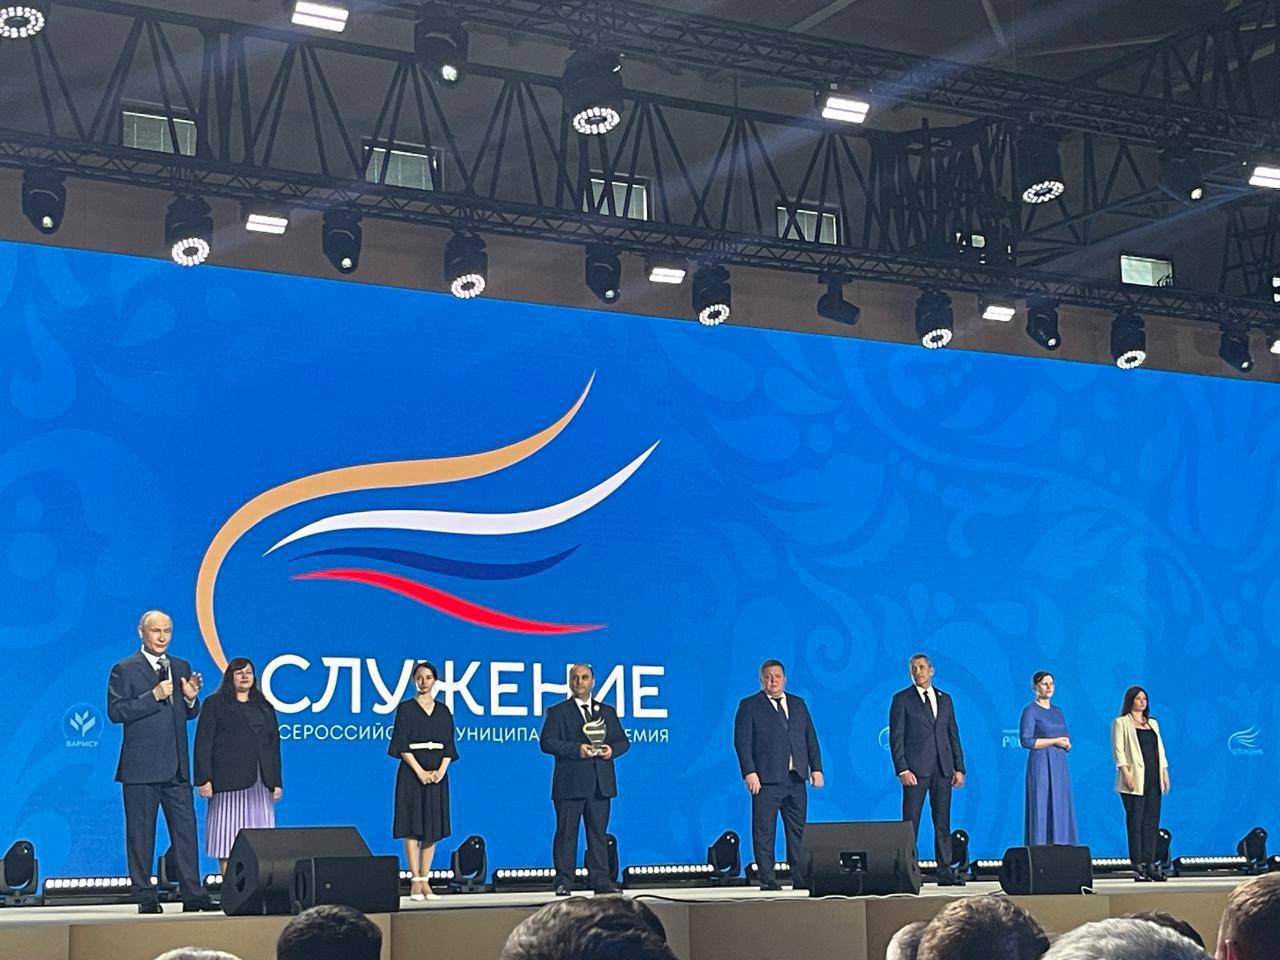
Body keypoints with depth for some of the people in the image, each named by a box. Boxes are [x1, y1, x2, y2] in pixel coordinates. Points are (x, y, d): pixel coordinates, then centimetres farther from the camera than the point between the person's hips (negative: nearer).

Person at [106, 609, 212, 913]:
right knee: (141, 834, 0)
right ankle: (145, 897, 6)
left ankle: (192, 894, 4)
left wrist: (191, 698, -2)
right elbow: (116, 711, -12)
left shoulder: (181, 667, 15)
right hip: (141, 767, -5)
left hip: (177, 766, 5)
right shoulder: (125, 669, -2)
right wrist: (153, 696, -19)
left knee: (186, 829, 2)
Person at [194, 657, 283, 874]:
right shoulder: (215, 704, 6)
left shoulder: (264, 707, 18)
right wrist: (204, 779, -11)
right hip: (228, 781, -4)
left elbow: (274, 746, 16)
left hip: (260, 782, 4)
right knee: (228, 832, -5)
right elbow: (203, 743, -1)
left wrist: (276, 782, 8)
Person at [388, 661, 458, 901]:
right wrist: (421, 772, -15)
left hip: (437, 774, 4)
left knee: (433, 829, 3)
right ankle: (415, 883, -5)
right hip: (412, 773, -4)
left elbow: (448, 746, 8)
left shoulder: (443, 711, 11)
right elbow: (401, 745, -6)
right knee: (413, 827, -6)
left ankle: (425, 881, 8)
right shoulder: (406, 708, 0)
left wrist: (441, 771, -7)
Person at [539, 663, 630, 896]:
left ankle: (600, 880, 9)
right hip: (570, 784, -3)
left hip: (600, 784, 3)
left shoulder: (607, 712, 18)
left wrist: (612, 750, -6)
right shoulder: (558, 712, 5)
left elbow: (623, 741, 16)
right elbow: (546, 742, -5)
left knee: (599, 833, 5)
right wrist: (575, 749, -16)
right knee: (566, 833, -2)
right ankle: (563, 882, 2)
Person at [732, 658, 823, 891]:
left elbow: (810, 738, 16)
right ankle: (767, 879, 1)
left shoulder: (798, 704, 16)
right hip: (766, 779, -4)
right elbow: (742, 741, -5)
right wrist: (749, 772, -14)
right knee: (764, 831, -3)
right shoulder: (749, 706, 2)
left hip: (796, 778, 4)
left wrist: (816, 768, 6)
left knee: (798, 830, 6)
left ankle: (800, 877, 11)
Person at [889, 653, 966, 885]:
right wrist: (902, 770, -12)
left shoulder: (945, 699, 15)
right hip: (916, 769, -4)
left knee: (943, 822, 4)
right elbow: (896, 738, -2)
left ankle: (945, 872, 7)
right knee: (910, 822, -4)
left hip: (943, 769, 4)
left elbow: (953, 734, 15)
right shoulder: (902, 699, 2)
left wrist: (959, 768, 8)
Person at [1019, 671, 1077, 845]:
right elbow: (1026, 741, -14)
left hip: (1059, 765, 6)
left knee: (1061, 809, 2)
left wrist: (1066, 744, -7)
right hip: (1041, 765, -6)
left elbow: (1067, 744, 16)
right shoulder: (1030, 711, -4)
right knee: (1042, 808, -8)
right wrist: (1054, 741, -12)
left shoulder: (1057, 711, 15)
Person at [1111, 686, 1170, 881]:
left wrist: (1165, 773, 11)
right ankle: (1138, 866, -6)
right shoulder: (1121, 723, 3)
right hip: (1135, 779, -6)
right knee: (1135, 821, -7)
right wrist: (1125, 772, -16)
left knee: (1152, 822, 2)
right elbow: (1118, 750, -5)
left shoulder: (1152, 723, 20)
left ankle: (1150, 864, 4)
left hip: (1153, 779, 6)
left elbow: (1160, 749, 20)